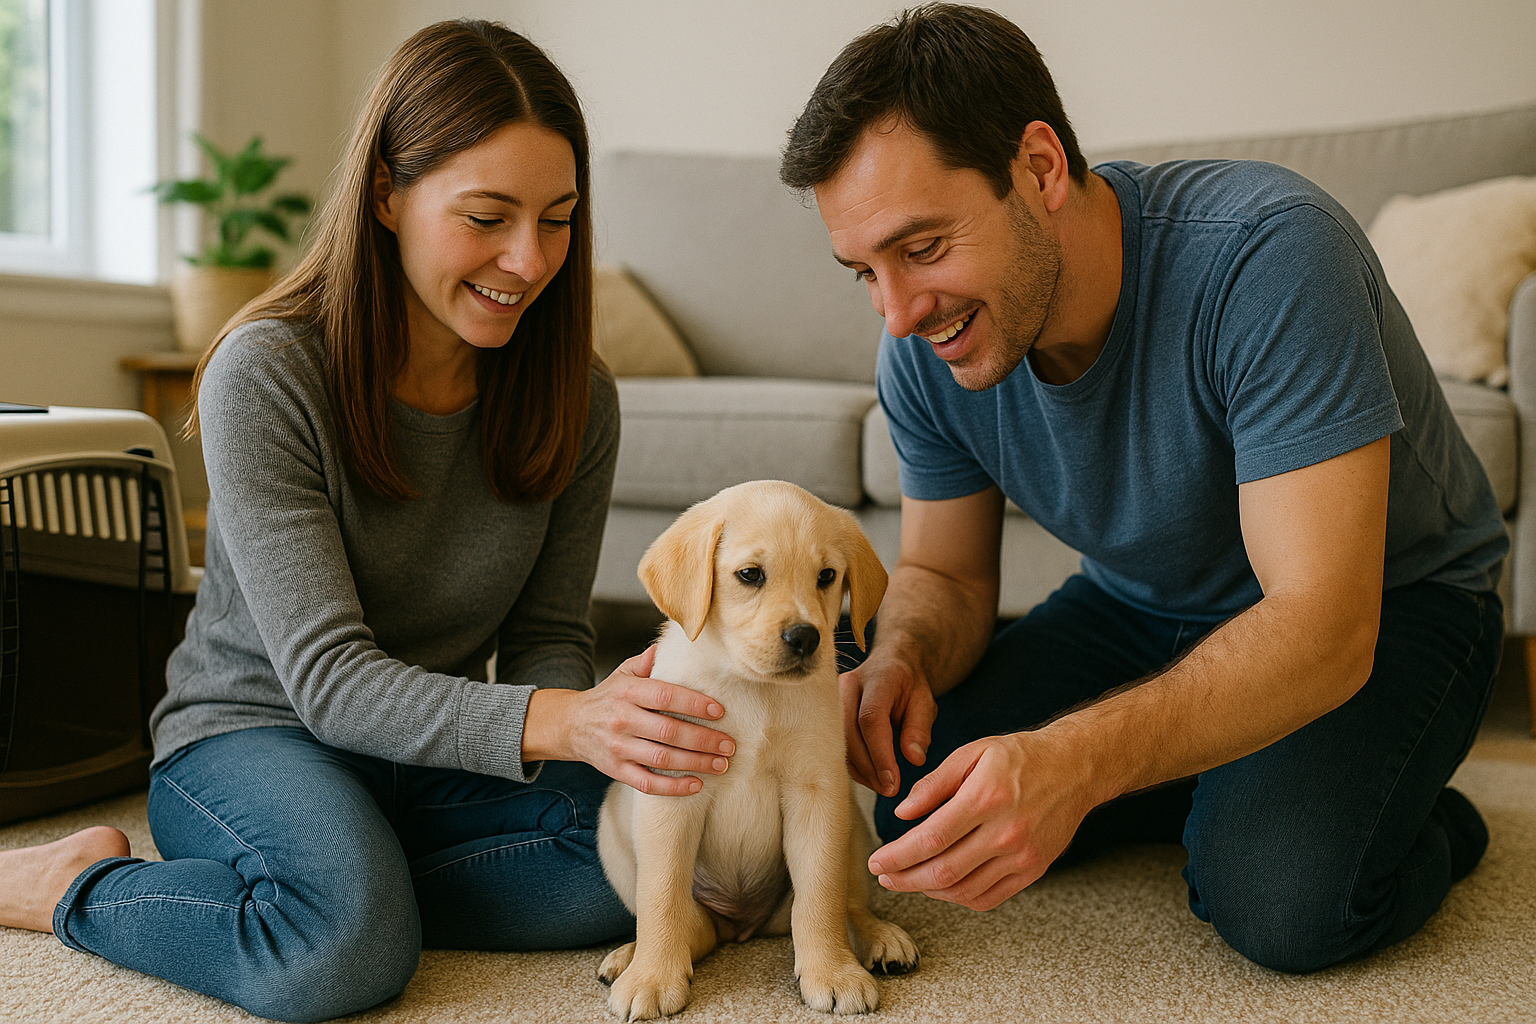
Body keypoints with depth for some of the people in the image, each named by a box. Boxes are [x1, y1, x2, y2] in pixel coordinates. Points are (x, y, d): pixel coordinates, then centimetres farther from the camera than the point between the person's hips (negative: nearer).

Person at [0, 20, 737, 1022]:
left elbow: (548, 636, -2)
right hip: (252, 731, -4)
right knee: (348, 941, -35)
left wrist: (600, 722, -28)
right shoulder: (267, 373, -21)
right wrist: (555, 722, -44)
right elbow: (328, 676, -26)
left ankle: (353, 881, -11)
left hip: (436, 749, 4)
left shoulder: (576, 397, -7)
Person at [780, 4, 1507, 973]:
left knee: (1280, 898, -31)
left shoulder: (1267, 251, -35)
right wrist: (901, 659, -27)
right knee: (914, 808, -10)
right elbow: (945, 575, -2)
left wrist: (1077, 758, -53)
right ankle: (1221, 785, 10)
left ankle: (1425, 823, 4)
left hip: (1386, 604, -5)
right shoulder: (923, 351, -16)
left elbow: (1324, 628, -38)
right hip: (1145, 605, 6)